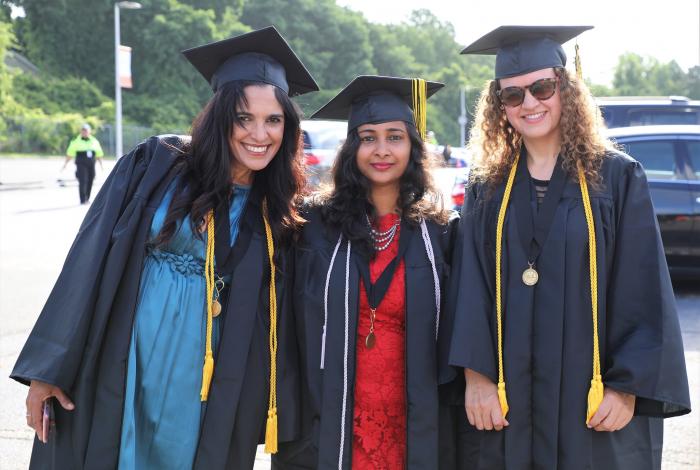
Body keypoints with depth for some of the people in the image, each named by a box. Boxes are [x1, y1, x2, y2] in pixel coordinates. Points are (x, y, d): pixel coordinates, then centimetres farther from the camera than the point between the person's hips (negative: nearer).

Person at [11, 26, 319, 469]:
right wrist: (48, 367, -8)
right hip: (125, 373, -2)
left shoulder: (278, 211, 3)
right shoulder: (157, 165, -6)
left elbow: (278, 322, 7)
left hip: (209, 391, 2)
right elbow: (90, 263, -7)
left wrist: (276, 408, 4)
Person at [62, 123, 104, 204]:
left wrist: (101, 164, 15)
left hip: (91, 165, 4)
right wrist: (65, 164, -3)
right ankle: (83, 200, -14)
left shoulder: (95, 141, 13)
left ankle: (87, 199, 17)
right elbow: (70, 154, 2)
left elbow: (99, 154, 20)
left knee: (90, 182, 5)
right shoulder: (76, 141, 3)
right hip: (81, 165, -4)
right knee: (83, 181, -13)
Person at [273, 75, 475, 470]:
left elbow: (452, 335, 5)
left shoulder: (440, 232, 1)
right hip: (331, 424, -1)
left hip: (416, 427, 1)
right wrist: (293, 423, -2)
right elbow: (298, 330, 1)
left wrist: (457, 411, 0)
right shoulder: (318, 226, -1)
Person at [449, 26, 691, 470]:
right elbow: (471, 293, 4)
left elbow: (644, 293, -4)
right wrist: (477, 376, -6)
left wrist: (627, 386, -10)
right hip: (510, 399, 2)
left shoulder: (617, 178, -2)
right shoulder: (487, 188, 7)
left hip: (595, 399, -2)